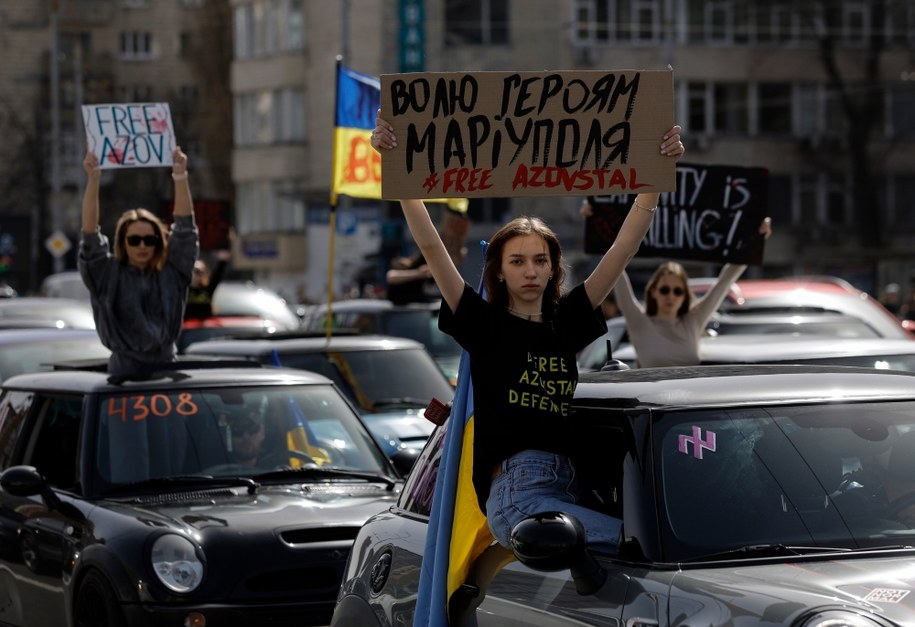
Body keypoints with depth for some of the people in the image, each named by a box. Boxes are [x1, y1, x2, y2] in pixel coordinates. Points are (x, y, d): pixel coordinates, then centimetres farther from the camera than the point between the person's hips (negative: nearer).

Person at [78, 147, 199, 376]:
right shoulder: (108, 275, 2)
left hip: (165, 368, 2)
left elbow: (185, 228, 0)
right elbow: (90, 235, -9)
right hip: (124, 369, -2)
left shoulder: (171, 273, 6)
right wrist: (93, 180, -19)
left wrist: (180, 176, -10)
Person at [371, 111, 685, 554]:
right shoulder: (484, 324, 12)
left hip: (570, 489, 5)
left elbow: (625, 247, 17)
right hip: (514, 489, -5)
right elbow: (430, 246, 3)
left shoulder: (567, 321, 21)